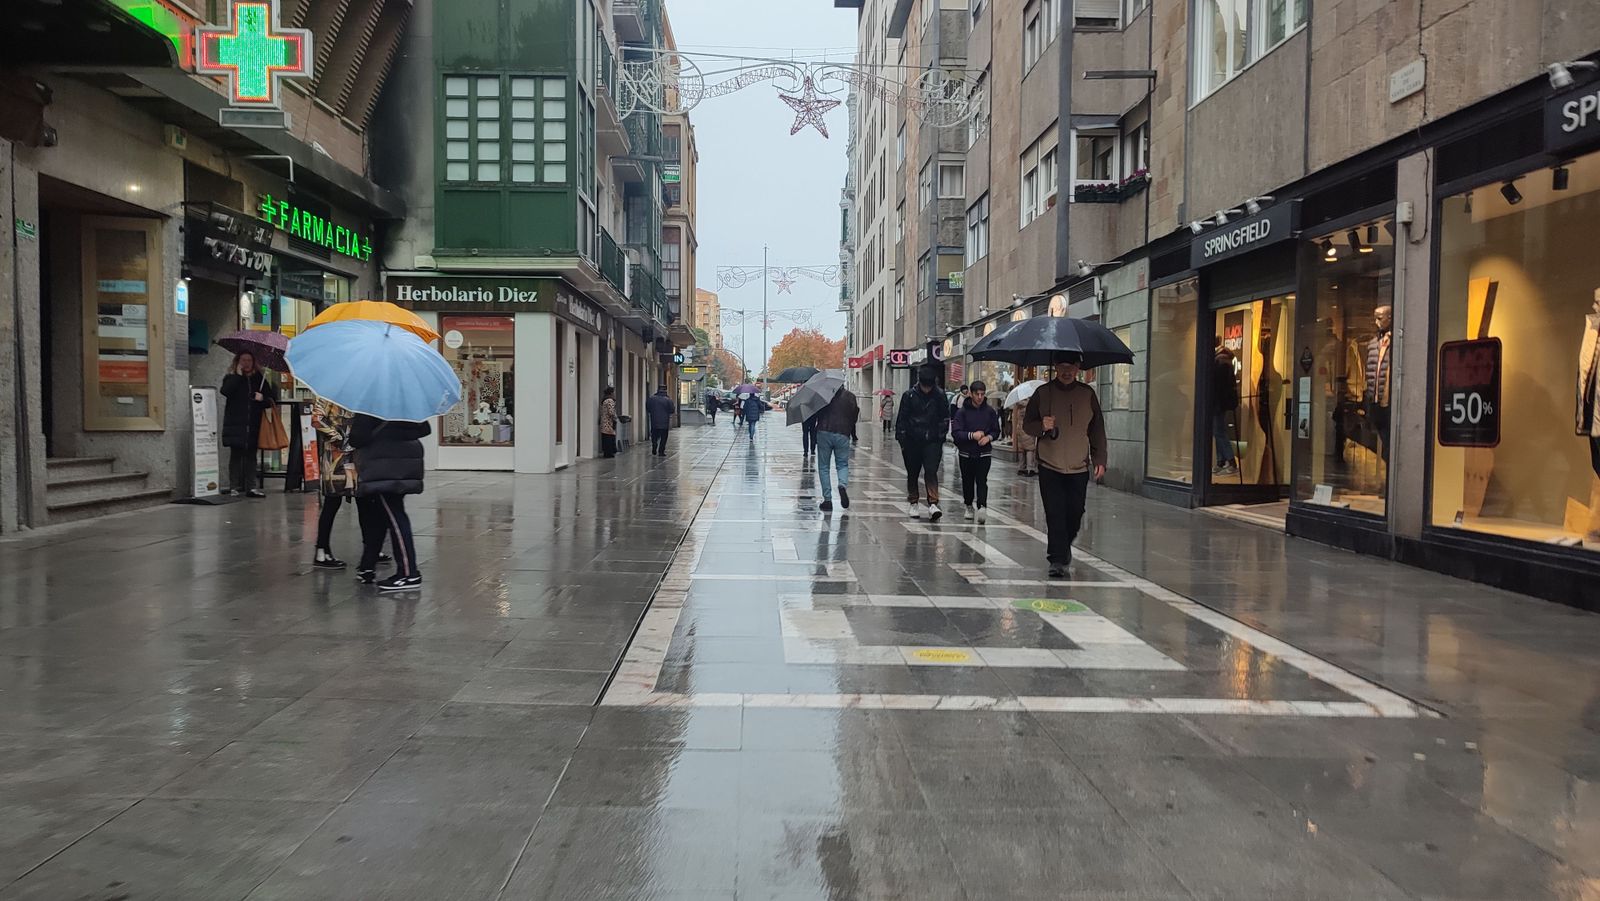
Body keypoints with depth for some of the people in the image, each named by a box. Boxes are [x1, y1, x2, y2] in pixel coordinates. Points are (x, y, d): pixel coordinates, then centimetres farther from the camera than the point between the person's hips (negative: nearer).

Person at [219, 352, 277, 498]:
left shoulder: (260, 378, 11)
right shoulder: (231, 377, 5)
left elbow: (272, 397, 11)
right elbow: (225, 391, -15)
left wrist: (263, 398, -10)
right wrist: (238, 375, -12)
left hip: (253, 424, 2)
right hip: (236, 424, -2)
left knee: (251, 455, 5)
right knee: (236, 454, 1)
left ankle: (251, 487, 7)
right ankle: (234, 487, 4)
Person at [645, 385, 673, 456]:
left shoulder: (651, 398, 2)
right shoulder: (668, 400, -5)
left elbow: (647, 410, 10)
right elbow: (670, 412, -3)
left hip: (654, 421, 2)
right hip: (664, 423, -2)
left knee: (654, 437, 14)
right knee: (663, 438, 4)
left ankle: (654, 452, 10)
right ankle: (661, 452, 2)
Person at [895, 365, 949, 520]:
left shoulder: (939, 396, 0)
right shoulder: (909, 396, -2)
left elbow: (945, 418, 10)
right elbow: (901, 419, 2)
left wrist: (941, 436, 5)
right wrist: (901, 439, -2)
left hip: (932, 442, -1)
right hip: (912, 442, 1)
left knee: (931, 472, -14)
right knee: (912, 474, 10)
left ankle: (933, 503, -18)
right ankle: (913, 504, 22)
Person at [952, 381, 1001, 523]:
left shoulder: (990, 411, 2)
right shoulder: (962, 412, -5)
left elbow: (996, 430, 10)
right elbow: (955, 433, -12)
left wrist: (989, 437, -11)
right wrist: (972, 435, -26)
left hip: (984, 453, 0)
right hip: (966, 453, 0)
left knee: (982, 481, -12)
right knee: (967, 482, 11)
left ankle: (982, 508, -21)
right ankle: (969, 507, 29)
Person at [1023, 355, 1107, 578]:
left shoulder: (1088, 394, 6)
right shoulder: (1042, 393, 2)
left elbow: (1097, 430, 11)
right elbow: (1027, 424, 6)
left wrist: (1100, 460, 5)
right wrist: (1041, 426, -16)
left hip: (1079, 467, 1)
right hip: (1050, 466, -1)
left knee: (1075, 513, 5)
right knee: (1055, 515, -6)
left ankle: (1063, 547, 31)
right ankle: (1058, 560, -1)